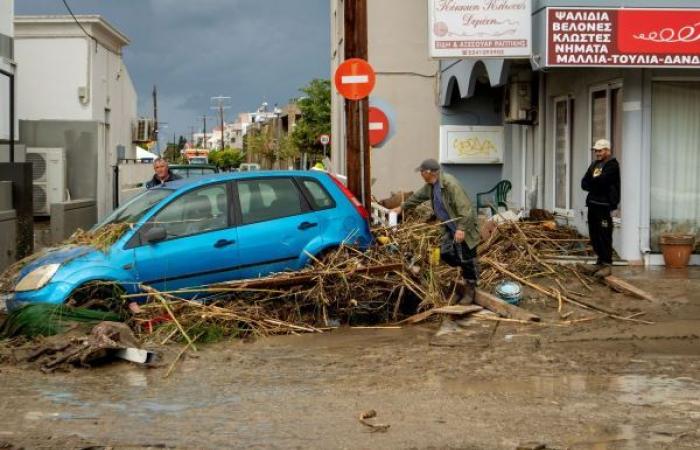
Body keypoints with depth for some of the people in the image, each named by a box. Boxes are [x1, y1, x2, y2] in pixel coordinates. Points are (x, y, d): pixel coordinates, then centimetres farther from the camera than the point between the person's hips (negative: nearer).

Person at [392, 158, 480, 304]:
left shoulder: (450, 184, -27)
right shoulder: (430, 185, 2)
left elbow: (464, 207, -29)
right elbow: (417, 197, 22)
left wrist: (461, 228, -32)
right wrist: (402, 207, 31)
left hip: (464, 227, -9)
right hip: (449, 227, 9)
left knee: (467, 259, -1)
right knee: (445, 254, 8)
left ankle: (471, 290, 12)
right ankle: (471, 272, 28)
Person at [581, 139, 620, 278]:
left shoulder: (612, 165, -7)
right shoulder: (595, 164, 20)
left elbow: (600, 181, -20)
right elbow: (584, 183, 12)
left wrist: (590, 183, 0)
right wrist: (595, 185, -7)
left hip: (604, 205, -8)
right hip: (593, 203, 8)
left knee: (604, 235, -9)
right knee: (594, 235, 10)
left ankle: (607, 265, -7)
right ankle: (600, 262, 20)